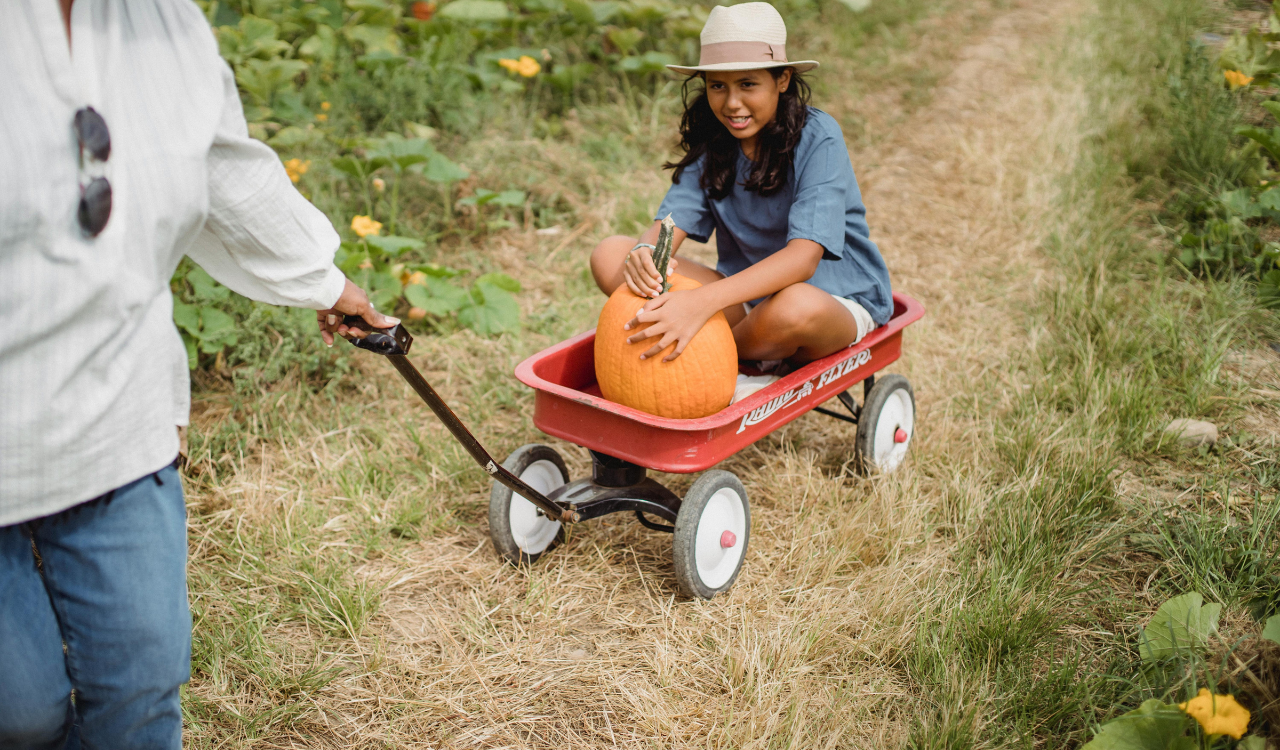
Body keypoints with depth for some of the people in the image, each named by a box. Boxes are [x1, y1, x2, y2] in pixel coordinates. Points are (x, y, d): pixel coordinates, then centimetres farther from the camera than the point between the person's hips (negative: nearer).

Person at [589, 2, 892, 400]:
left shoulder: (817, 137, -19)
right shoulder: (710, 142, -1)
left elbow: (803, 257, -31)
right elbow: (671, 222, -10)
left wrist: (705, 301, -45)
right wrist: (645, 254, -37)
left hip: (837, 299, -5)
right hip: (749, 295, 5)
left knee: (796, 307, -43)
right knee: (610, 256, -12)